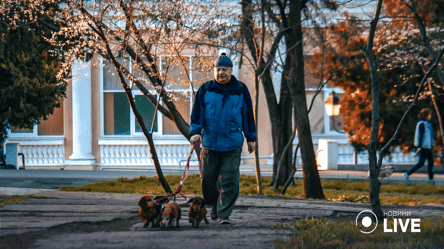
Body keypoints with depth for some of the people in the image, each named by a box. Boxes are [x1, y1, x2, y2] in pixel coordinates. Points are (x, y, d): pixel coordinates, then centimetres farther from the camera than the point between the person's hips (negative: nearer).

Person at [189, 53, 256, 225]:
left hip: (232, 145, -1)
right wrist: (195, 132, -4)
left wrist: (251, 138, 15)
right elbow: (197, 113, 9)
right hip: (209, 143, 1)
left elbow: (248, 114, 14)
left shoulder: (241, 90, 6)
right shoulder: (205, 89, 5)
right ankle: (214, 206, 29)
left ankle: (224, 214, -3)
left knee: (230, 181, -8)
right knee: (207, 178, 5)